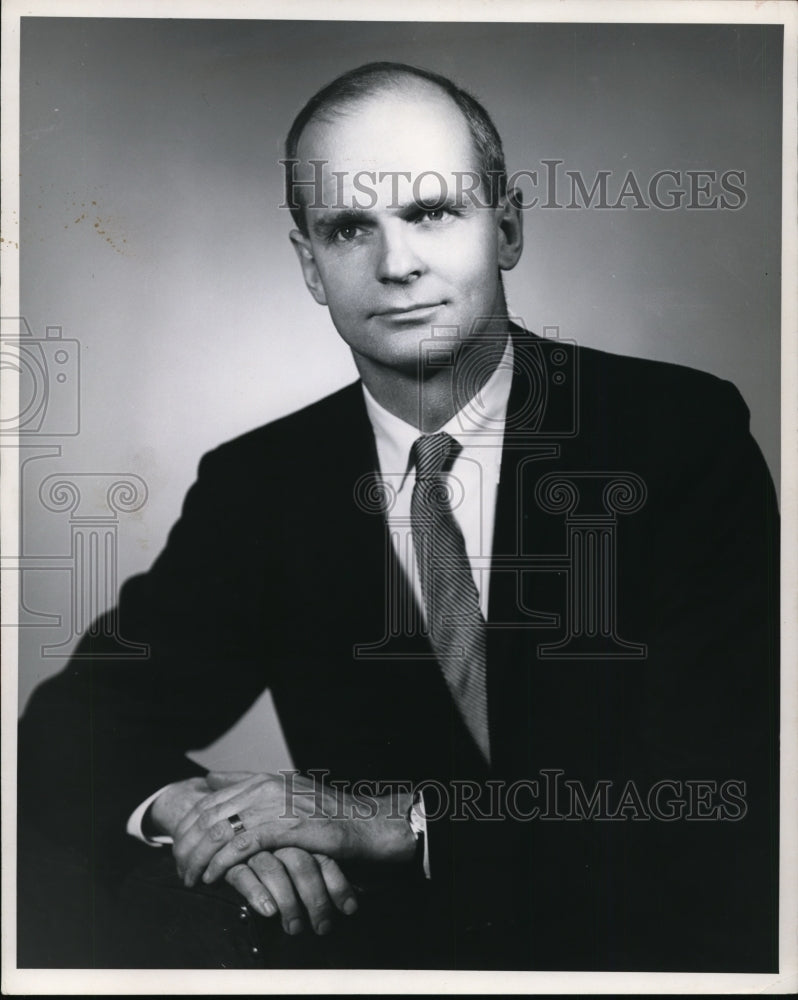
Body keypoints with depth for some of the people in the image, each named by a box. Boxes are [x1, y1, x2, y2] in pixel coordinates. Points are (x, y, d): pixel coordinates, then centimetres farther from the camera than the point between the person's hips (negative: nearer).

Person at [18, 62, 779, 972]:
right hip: (375, 939, 1)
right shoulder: (255, 485, 2)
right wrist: (176, 801, -19)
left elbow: (717, 787, -13)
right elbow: (75, 724, 4)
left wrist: (404, 819, -21)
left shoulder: (686, 431, -7)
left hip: (657, 935, 0)